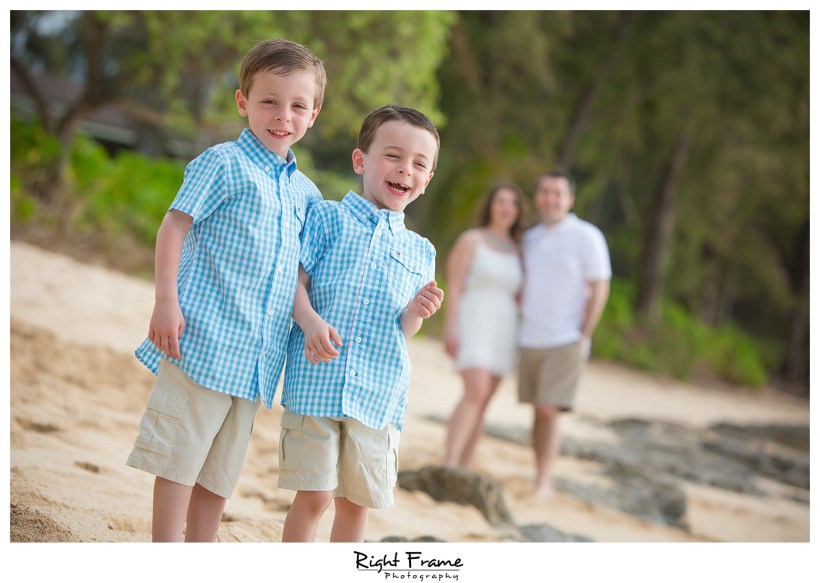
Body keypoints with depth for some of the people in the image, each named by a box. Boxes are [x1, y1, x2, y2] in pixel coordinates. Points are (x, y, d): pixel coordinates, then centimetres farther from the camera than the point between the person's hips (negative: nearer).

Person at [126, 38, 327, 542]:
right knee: (180, 455, -3)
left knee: (222, 467, 12)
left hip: (258, 355, 6)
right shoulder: (223, 164, -4)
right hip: (205, 340, -6)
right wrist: (166, 300, -16)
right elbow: (174, 227, -8)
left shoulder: (305, 193, 15)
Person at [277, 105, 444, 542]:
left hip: (378, 395, 4)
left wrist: (416, 313, -8)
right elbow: (295, 280, -3)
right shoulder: (328, 218, 3)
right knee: (314, 495, -2)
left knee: (357, 502, 10)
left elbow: (402, 333, 14)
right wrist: (312, 322, -21)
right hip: (316, 385, -4)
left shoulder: (420, 252, 13)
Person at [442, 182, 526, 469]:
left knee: (482, 402, 3)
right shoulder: (470, 240, -2)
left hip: (502, 330, 6)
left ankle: (462, 469, 6)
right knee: (476, 393, -23)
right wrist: (451, 331, -16)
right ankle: (449, 465, -28)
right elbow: (453, 287, -8)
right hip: (472, 325, -6)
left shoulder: (515, 251, 14)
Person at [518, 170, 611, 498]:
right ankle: (541, 478, 12)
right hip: (529, 340, 5)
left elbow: (600, 288, -5)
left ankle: (543, 483, -9)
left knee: (549, 410, -12)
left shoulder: (586, 237, -3)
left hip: (565, 342, -5)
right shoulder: (531, 238, 13)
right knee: (538, 410, 6)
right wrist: (515, 324, 8)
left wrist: (584, 337, -10)